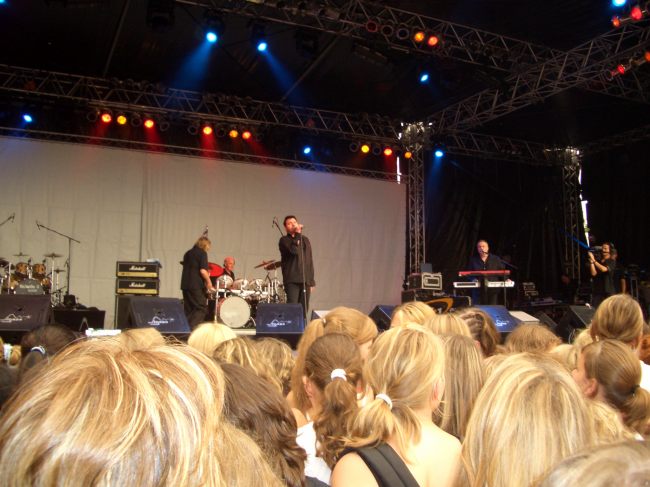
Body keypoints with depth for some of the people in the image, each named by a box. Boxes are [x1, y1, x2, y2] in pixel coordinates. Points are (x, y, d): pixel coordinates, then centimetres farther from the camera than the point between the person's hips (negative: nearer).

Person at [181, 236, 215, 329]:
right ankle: (192, 328, -14)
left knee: (188, 309, 12)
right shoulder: (202, 253, -6)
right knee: (201, 308, -3)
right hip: (197, 286, -8)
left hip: (185, 284, 8)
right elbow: (203, 270, -17)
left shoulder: (188, 253, 18)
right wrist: (209, 282, -4)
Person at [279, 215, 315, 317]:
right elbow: (294, 250, -18)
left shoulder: (305, 240, 18)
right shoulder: (284, 240, 2)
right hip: (292, 280, -4)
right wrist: (298, 233, -13)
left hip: (305, 280, 5)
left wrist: (311, 281, 12)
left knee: (304, 310, 3)